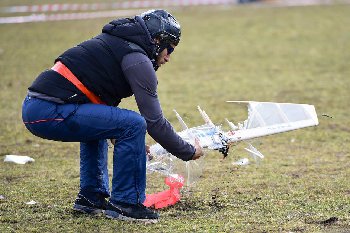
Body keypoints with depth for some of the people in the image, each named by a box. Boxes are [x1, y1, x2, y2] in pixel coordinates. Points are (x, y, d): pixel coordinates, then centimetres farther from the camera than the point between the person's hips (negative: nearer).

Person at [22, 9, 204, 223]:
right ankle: (125, 203, -2)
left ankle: (91, 197, 32)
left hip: (32, 107, 10)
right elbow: (154, 121, -7)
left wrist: (132, 143, 36)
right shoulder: (137, 59, -4)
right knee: (134, 124, -12)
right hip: (51, 112, -10)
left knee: (98, 120, 35)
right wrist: (189, 152, 5)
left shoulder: (113, 42, 24)